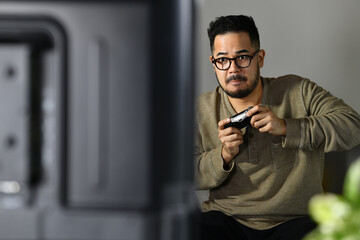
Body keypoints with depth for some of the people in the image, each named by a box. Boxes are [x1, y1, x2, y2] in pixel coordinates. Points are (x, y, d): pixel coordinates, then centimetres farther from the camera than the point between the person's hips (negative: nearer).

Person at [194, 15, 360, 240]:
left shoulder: (299, 91, 3)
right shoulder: (201, 109, 8)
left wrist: (285, 127, -16)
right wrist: (223, 155, -13)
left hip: (294, 221, -1)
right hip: (227, 219, 1)